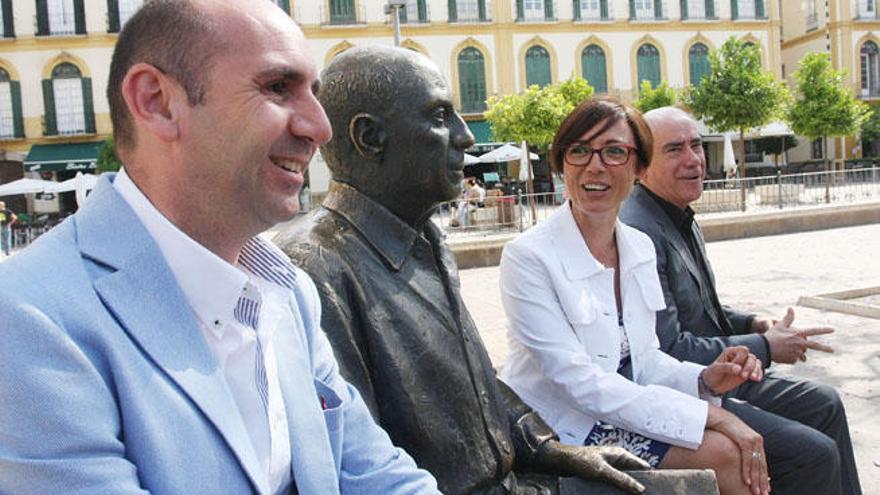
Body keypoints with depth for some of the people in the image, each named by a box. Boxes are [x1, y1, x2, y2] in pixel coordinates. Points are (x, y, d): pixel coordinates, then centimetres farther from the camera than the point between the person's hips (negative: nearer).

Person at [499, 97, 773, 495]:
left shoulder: (641, 247, 4)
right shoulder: (527, 257, -19)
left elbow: (643, 358, 11)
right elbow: (579, 382, -22)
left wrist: (704, 380, -11)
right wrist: (709, 415, -23)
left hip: (620, 413, 6)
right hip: (560, 430, -6)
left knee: (746, 445, -13)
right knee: (721, 454, -19)